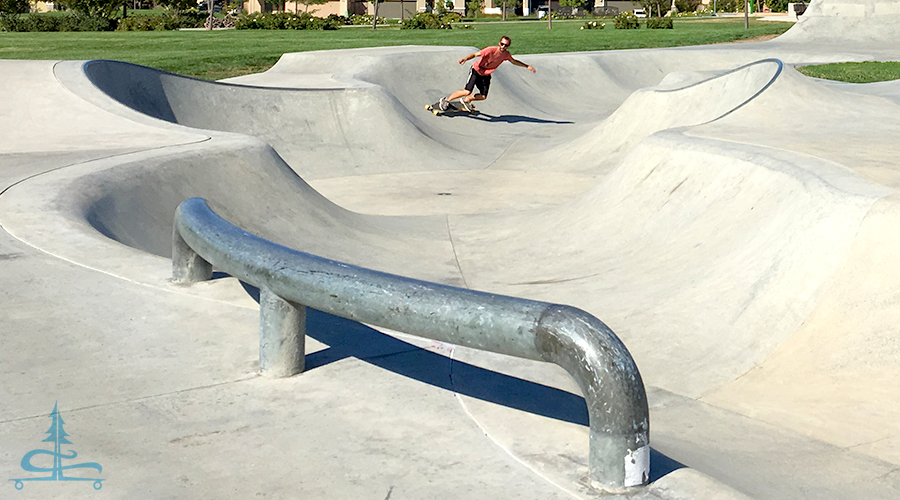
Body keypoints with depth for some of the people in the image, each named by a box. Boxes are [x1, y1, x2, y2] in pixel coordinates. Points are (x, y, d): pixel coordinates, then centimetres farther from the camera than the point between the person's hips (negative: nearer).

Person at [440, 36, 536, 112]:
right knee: (467, 91, -20)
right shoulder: (491, 50, -27)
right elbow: (475, 54, -27)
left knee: (483, 96, -4)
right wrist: (465, 59, -44)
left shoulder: (506, 54, -8)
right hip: (476, 71, -6)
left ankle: (466, 100, 24)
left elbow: (514, 61, 13)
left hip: (486, 75, 6)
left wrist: (527, 66, 13)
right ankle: (446, 100, -3)